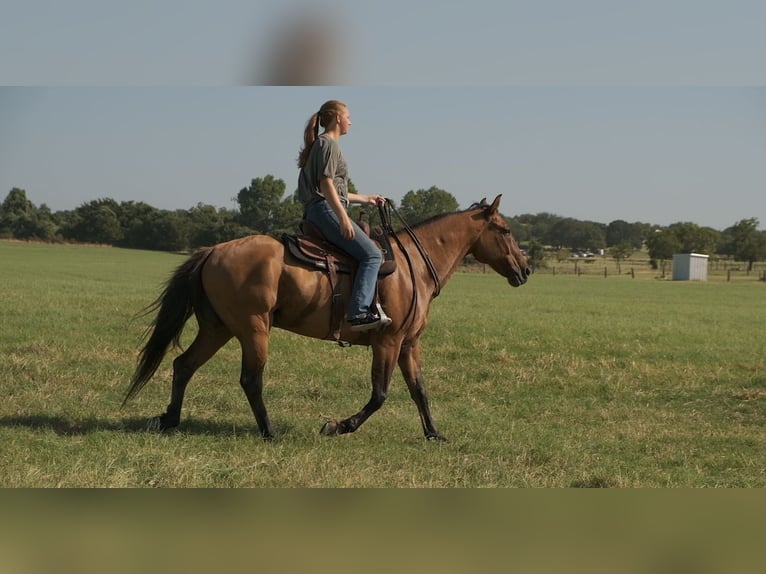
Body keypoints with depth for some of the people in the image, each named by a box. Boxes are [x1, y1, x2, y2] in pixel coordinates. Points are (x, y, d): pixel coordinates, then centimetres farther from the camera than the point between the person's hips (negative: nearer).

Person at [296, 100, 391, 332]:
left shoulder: (321, 144, 24)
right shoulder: (329, 143, -6)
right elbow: (326, 184, -18)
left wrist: (366, 198, 32)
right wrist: (343, 218, -24)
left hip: (317, 211, 11)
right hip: (326, 210, -11)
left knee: (369, 253, 15)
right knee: (372, 254, -18)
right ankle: (359, 313, -31)